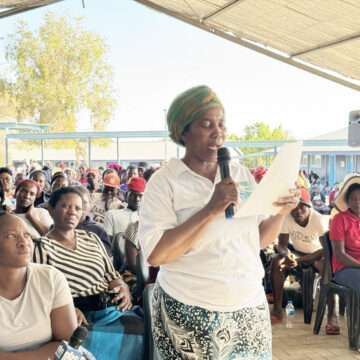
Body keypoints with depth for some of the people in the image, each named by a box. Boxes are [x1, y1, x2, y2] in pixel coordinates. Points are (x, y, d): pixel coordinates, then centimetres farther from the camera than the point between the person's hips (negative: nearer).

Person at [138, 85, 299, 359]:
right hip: (191, 315, -4)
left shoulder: (243, 175, 6)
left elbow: (261, 239, 12)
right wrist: (211, 210, -23)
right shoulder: (164, 182, -8)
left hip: (251, 310, 4)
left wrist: (281, 213, -8)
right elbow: (155, 255, -18)